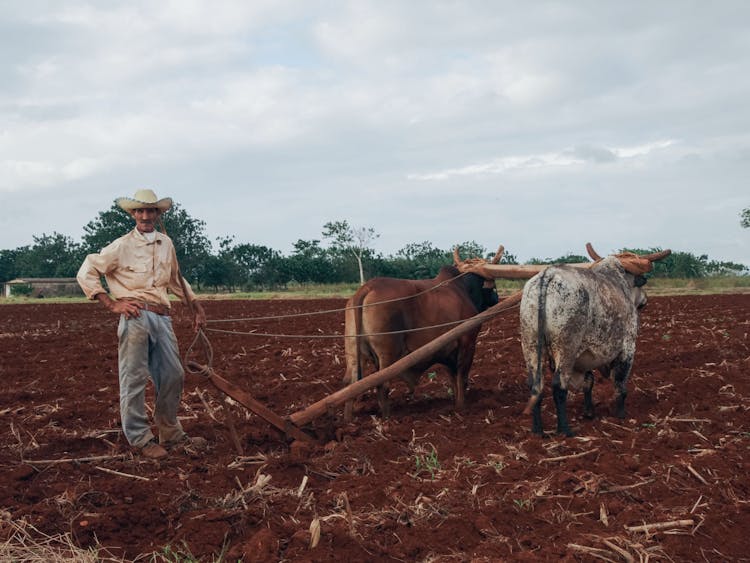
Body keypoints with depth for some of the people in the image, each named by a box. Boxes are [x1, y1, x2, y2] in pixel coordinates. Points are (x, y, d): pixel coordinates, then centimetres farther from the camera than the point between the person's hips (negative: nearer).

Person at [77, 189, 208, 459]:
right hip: (136, 317, -6)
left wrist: (196, 306, 25)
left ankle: (171, 434, 24)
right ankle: (140, 438, 10)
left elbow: (176, 279, 30)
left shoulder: (166, 244, 15)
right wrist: (112, 304, -7)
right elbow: (86, 273, -2)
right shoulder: (122, 246, -2)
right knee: (134, 379, -2)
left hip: (162, 318, 6)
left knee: (173, 376, 9)